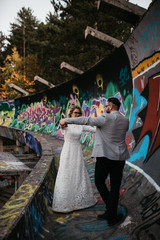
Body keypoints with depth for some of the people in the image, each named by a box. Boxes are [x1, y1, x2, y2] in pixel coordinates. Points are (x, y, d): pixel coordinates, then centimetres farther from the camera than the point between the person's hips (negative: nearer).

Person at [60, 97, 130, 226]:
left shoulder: (106, 118, -12)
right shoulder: (126, 120, 7)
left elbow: (86, 120, -11)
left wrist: (66, 120, -3)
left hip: (105, 156, -5)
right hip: (120, 157, 5)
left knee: (99, 182, 15)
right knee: (115, 187, 10)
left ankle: (111, 210, 14)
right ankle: (111, 216, 17)